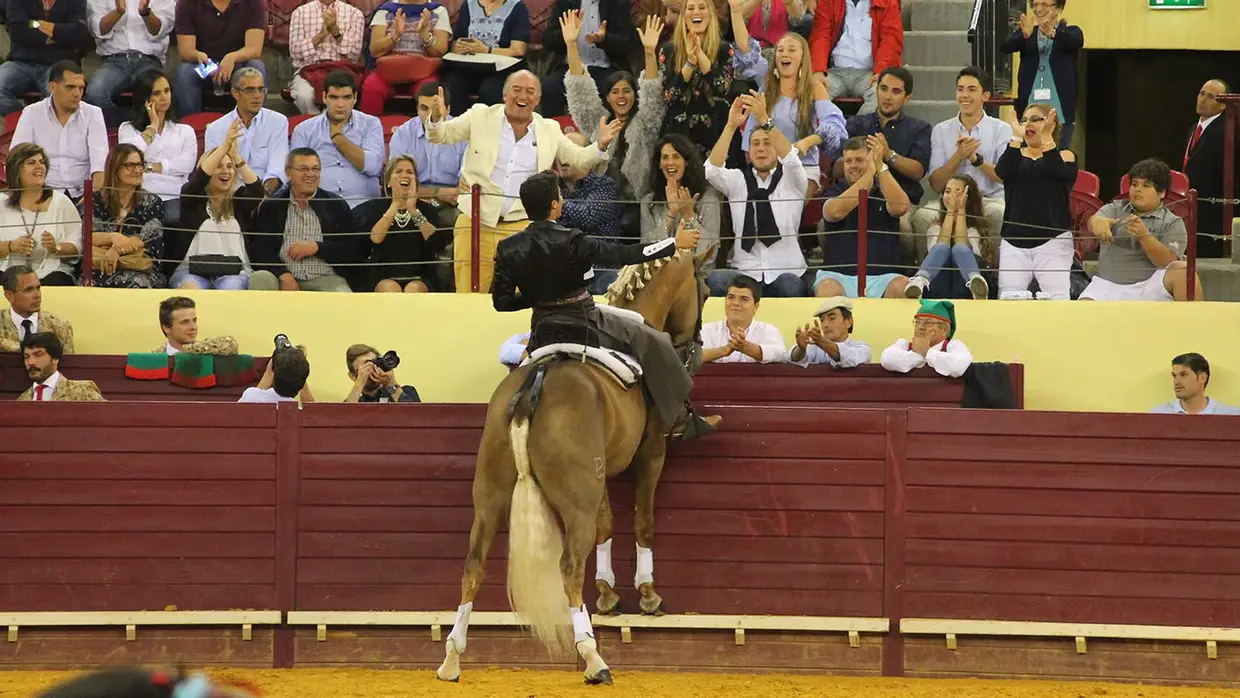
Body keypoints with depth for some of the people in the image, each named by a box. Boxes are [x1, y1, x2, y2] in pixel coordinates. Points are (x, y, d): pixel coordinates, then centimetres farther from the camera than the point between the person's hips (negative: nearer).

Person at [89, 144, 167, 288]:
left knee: (136, 283, -38)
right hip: (100, 267, 1)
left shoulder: (152, 202, 9)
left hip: (139, 269, -1)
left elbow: (149, 240, -5)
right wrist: (113, 237, -21)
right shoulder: (97, 200, 12)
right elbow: (87, 237, 0)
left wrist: (116, 250, -19)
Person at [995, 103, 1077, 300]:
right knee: (1007, 299, -11)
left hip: (1052, 240, -3)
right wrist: (1017, 138, -13)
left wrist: (1046, 138, -18)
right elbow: (1001, 172, -7)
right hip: (1014, 242, 3)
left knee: (1058, 299, -18)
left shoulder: (1064, 156, 10)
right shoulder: (1015, 155, 16)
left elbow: (1061, 173, -14)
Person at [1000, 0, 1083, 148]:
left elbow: (1077, 42, -21)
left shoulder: (1070, 31, 3)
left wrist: (1052, 33, -43)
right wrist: (1025, 35, -33)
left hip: (1059, 109, -2)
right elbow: (1005, 47, -10)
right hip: (1030, 109, 2)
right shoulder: (1026, 32, 9)